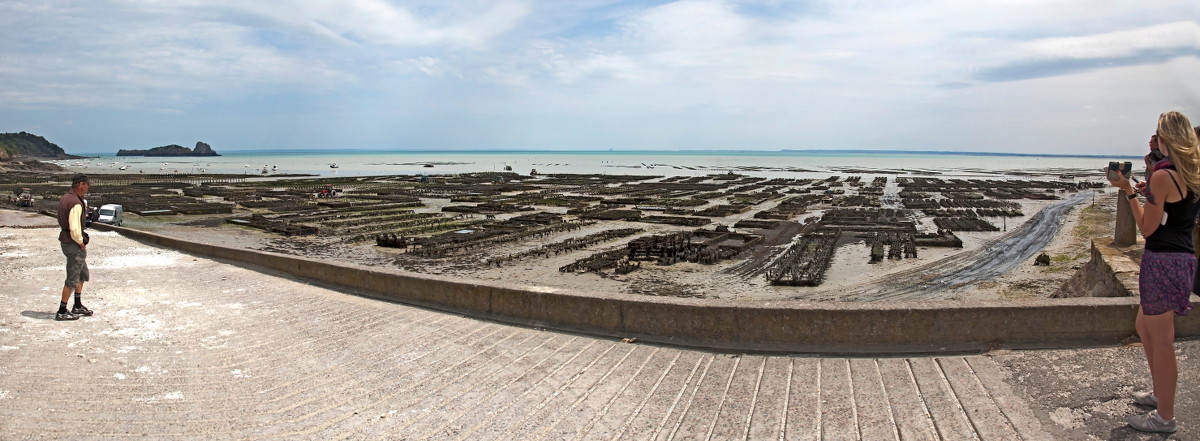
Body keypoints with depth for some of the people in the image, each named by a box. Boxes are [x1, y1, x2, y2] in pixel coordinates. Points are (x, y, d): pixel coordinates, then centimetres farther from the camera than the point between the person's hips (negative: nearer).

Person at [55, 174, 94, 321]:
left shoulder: (65, 198, 8)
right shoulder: (75, 203, -23)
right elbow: (75, 228, -27)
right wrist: (81, 242, -13)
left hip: (66, 241, 10)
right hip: (74, 244, -10)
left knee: (82, 274, 21)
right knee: (72, 279, -1)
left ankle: (77, 306, 30)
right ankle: (62, 312, 7)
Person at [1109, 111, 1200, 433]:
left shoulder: (1163, 176, -17)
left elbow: (1147, 228, -14)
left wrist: (1130, 192, -10)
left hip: (1162, 261, -10)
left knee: (1161, 341, 0)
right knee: (1144, 327, 24)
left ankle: (1165, 417, 10)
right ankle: (1160, 394, 36)